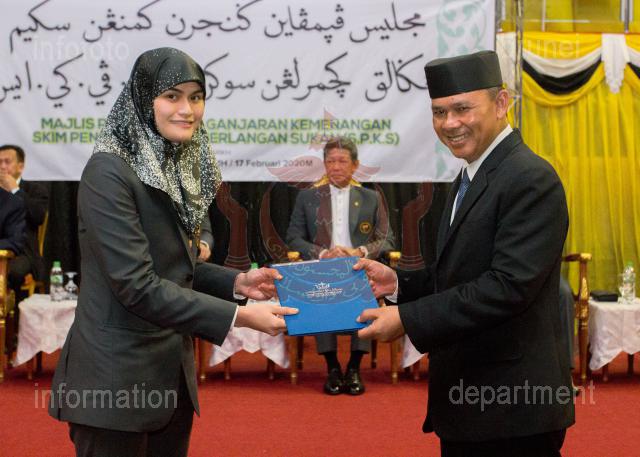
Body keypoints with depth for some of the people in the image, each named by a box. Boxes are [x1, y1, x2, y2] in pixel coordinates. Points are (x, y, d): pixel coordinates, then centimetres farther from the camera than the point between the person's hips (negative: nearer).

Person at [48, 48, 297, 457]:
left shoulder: (179, 167, 9)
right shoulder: (109, 171, -16)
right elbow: (136, 285, -22)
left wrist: (238, 282, -2)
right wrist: (240, 316, -21)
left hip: (173, 372, 8)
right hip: (116, 377, -8)